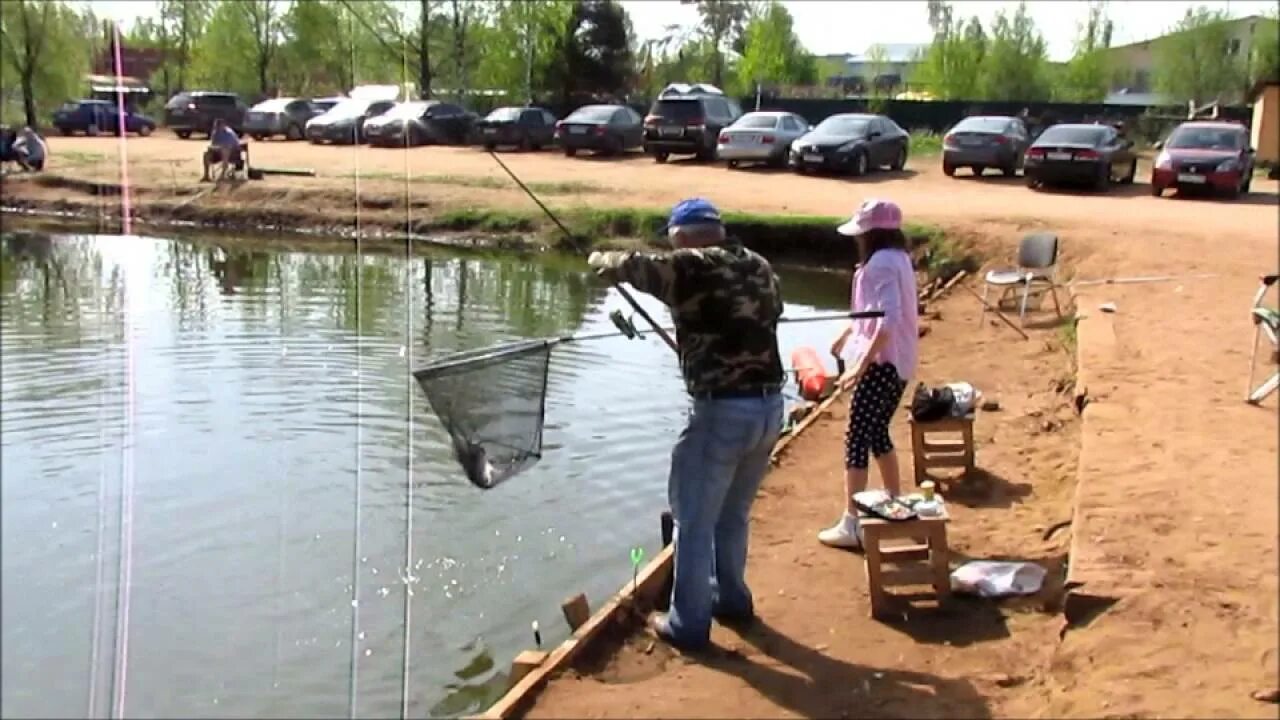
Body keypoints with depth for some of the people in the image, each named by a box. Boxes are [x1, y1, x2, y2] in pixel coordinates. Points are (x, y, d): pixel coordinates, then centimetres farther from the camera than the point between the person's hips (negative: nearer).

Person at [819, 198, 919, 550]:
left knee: (857, 439, -6)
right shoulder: (896, 258, 13)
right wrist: (845, 335, 33)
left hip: (882, 362, -10)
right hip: (897, 361, 10)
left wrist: (861, 365, -28)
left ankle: (851, 524, -5)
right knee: (877, 434, 20)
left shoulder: (880, 262, -17)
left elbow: (890, 320, -27)